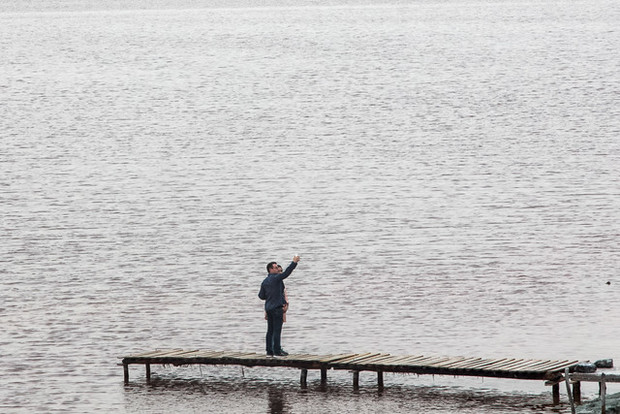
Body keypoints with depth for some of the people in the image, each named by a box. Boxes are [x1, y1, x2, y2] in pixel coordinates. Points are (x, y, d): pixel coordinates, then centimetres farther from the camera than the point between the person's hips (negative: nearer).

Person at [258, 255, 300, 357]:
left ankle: (269, 351, 10)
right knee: (277, 330, -6)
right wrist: (294, 262, -15)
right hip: (277, 307, -8)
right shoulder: (276, 278, -12)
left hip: (268, 307, 8)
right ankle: (277, 351, -6)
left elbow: (261, 296, 13)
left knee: (270, 330, 10)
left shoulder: (264, 282, 11)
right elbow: (286, 272, -19)